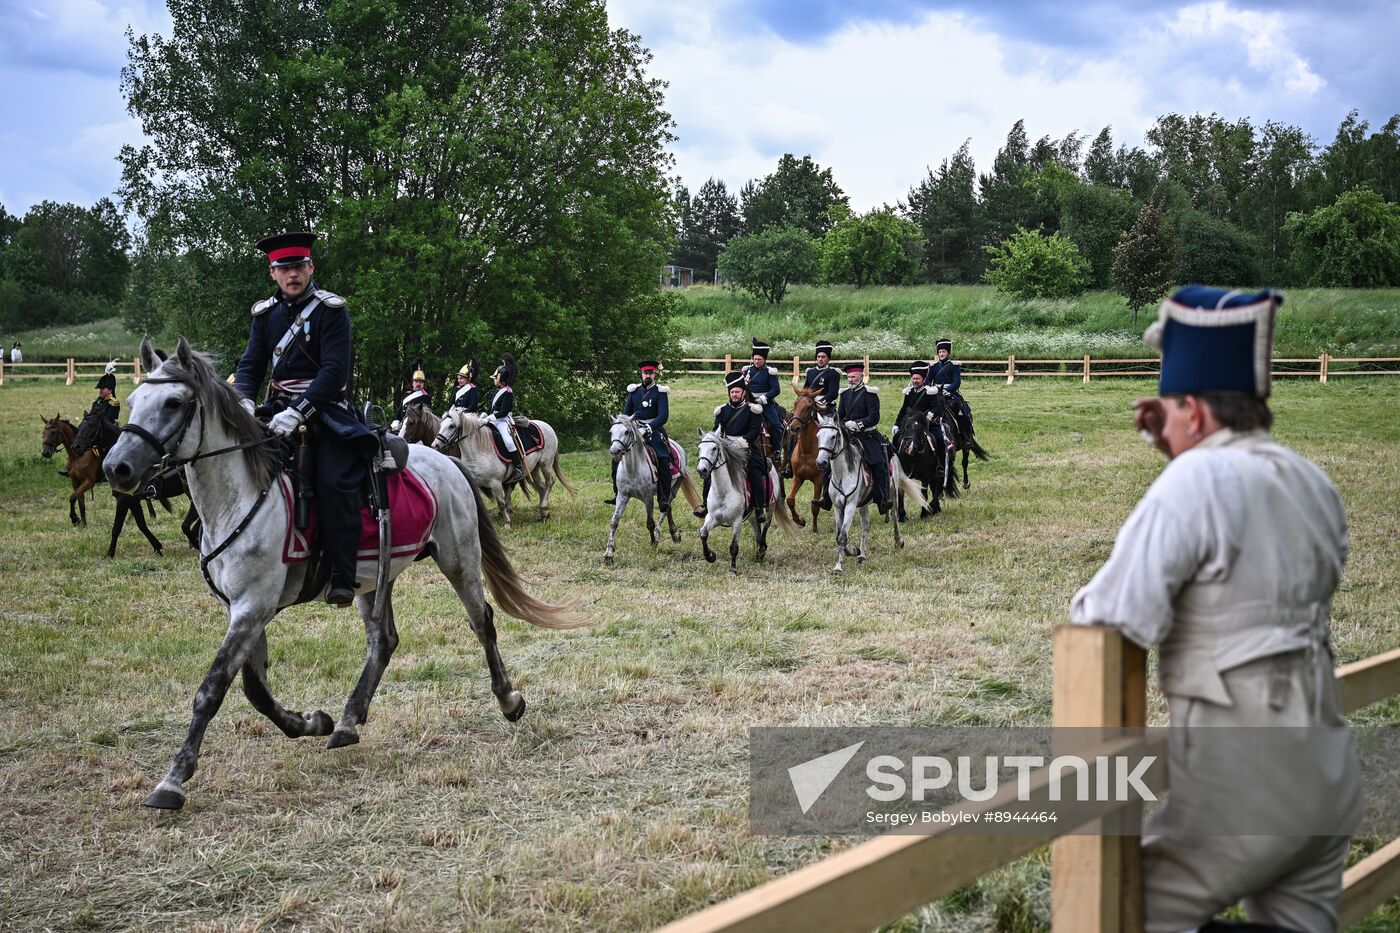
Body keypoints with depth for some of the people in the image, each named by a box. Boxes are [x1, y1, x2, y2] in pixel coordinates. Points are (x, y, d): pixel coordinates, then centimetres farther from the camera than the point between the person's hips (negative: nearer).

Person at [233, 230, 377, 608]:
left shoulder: (331, 309, -7)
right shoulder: (266, 313, 10)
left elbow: (335, 370, -16)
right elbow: (250, 364, 6)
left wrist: (297, 412, -28)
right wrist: (244, 401, -17)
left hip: (326, 407, -6)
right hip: (279, 407, 6)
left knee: (335, 481, -26)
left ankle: (342, 577, -22)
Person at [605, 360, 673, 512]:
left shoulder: (661, 392, -2)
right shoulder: (634, 390, 11)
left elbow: (663, 416, -11)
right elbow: (626, 412, 18)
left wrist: (648, 428, -23)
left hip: (654, 430, -4)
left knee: (663, 461, -20)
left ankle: (664, 499, -14)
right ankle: (617, 494, 1)